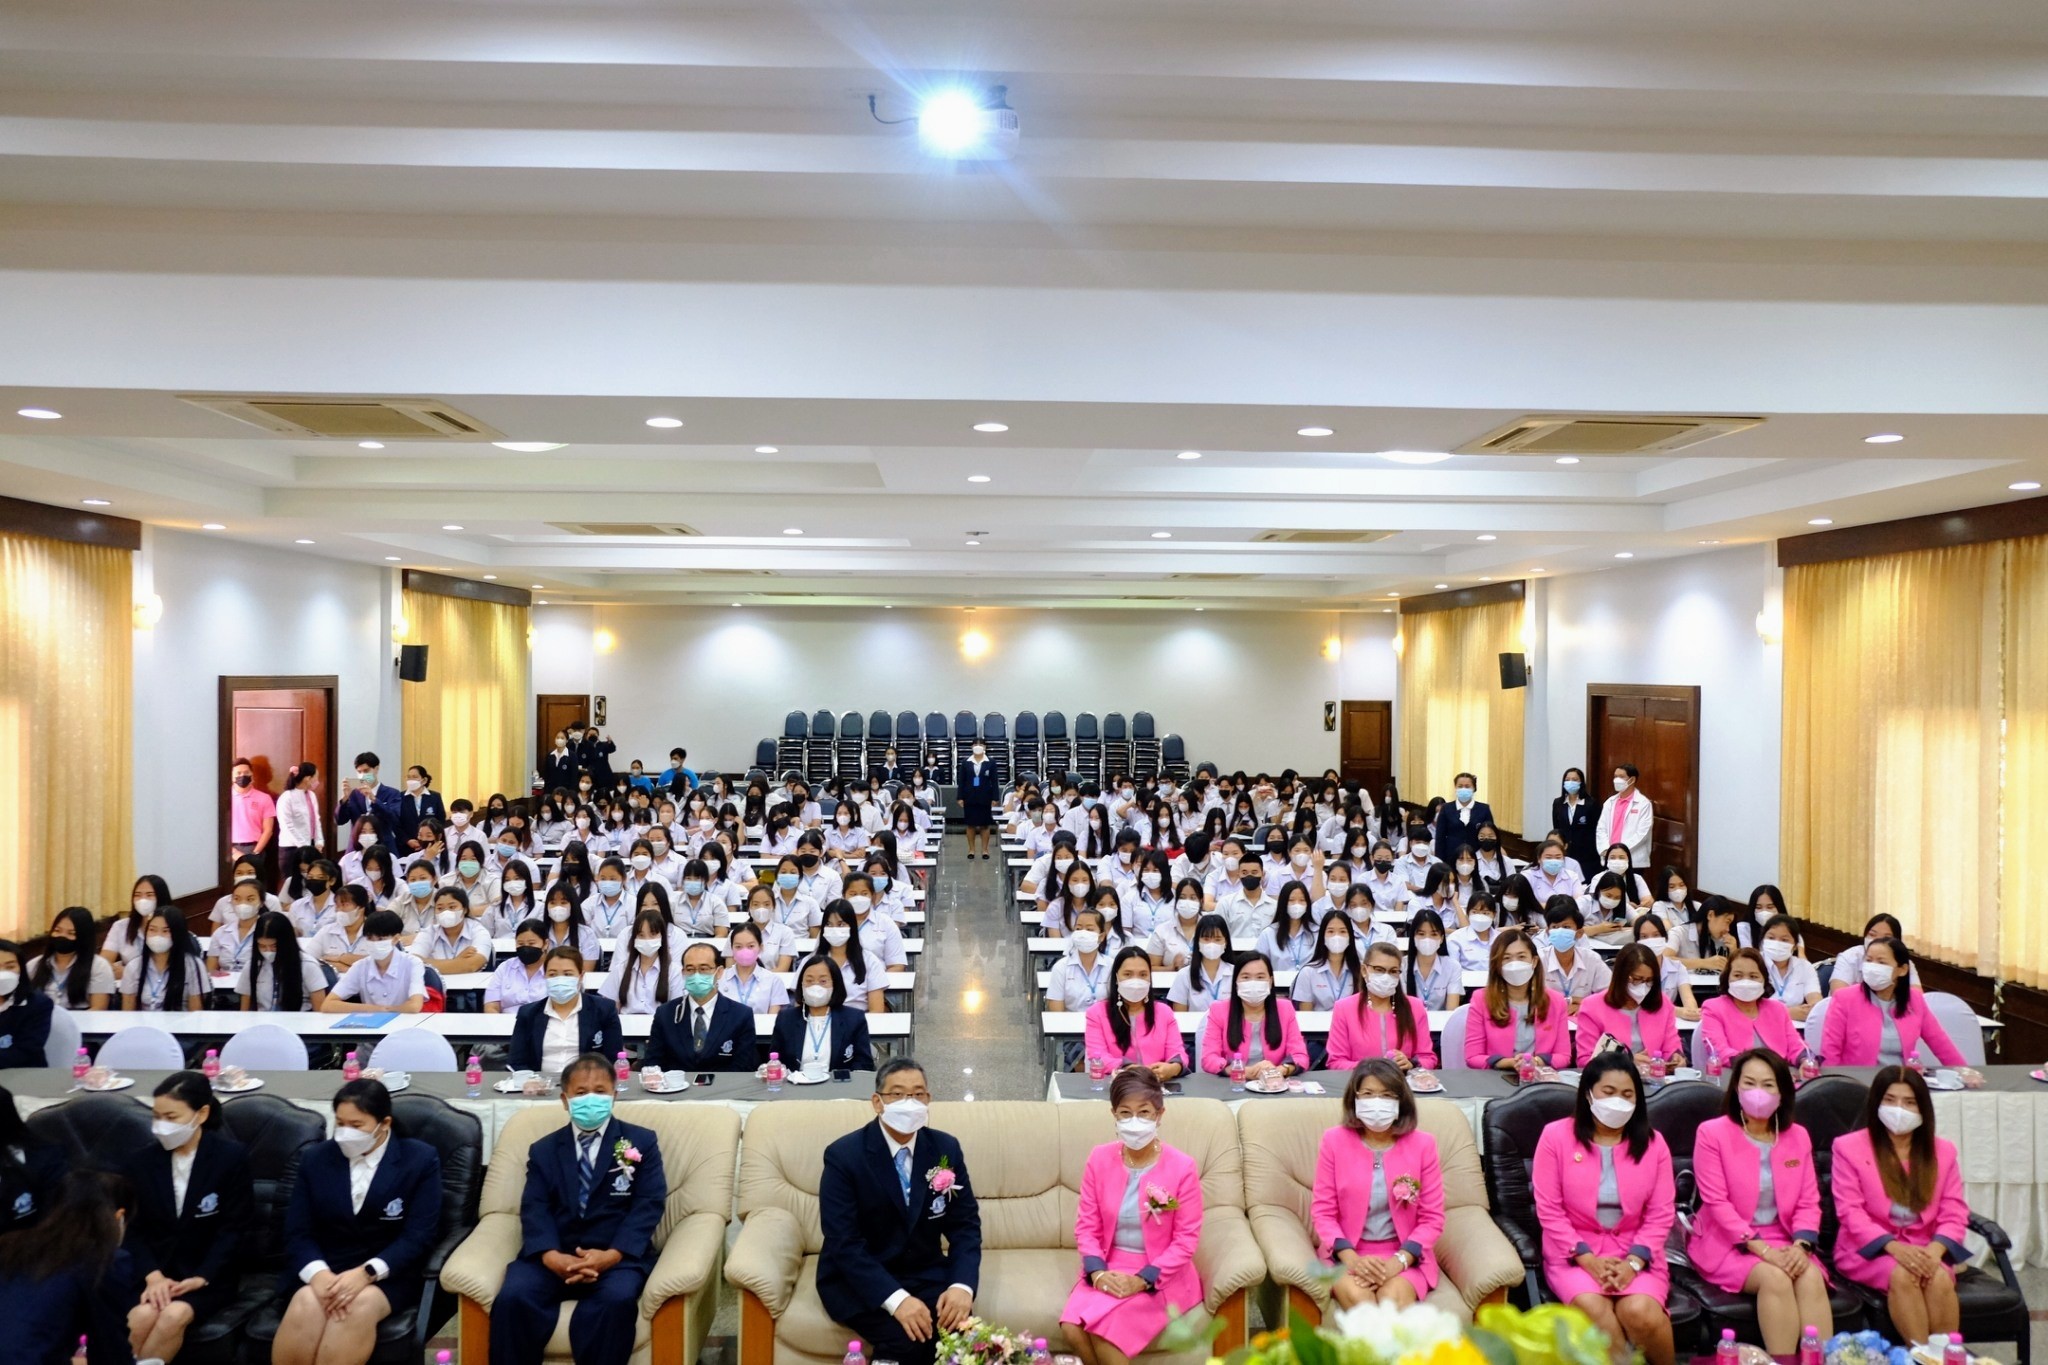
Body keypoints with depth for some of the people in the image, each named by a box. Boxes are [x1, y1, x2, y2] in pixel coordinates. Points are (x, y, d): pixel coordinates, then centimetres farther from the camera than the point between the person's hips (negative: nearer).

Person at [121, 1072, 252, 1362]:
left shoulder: (232, 1157, -4)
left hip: (209, 1275, -2)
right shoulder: (141, 1162, 6)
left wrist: (200, 1278, -17)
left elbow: (233, 1229, -6)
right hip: (153, 1271, 2)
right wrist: (153, 1275, -15)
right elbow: (133, 1228, 2)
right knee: (140, 1316, -31)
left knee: (174, 1316, -33)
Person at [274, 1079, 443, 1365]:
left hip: (388, 1274, -2)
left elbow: (419, 1234, -8)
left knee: (359, 1305, -35)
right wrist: (318, 1273, -19)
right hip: (324, 1268, 2)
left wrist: (367, 1272, -23)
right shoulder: (315, 1158, 7)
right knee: (306, 1303, -32)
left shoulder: (421, 1160, -3)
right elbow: (297, 1232, 2)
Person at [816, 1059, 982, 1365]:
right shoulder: (844, 1155, -13)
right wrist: (896, 1298, -30)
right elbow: (844, 1243, -19)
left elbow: (966, 1224, 0)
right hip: (857, 1280, -3)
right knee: (905, 1339, -29)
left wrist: (962, 1285, -19)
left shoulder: (946, 1149, -1)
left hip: (926, 1274, 3)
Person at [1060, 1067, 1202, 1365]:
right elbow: (1086, 1225, 2)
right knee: (1072, 1328, -22)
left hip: (1160, 1276, -3)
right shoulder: (1099, 1159, -1)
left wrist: (1142, 1280, -17)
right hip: (1109, 1270, 3)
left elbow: (1186, 1239, -8)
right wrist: (1097, 1272, -15)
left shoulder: (1182, 1167, -10)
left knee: (1102, 1326, -26)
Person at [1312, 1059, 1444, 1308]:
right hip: (1347, 1253, 0)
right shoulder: (1334, 1141, -2)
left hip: (1404, 1254, 0)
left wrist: (1399, 1261, -15)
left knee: (1393, 1300, -31)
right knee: (1356, 1296, -31)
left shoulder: (1422, 1144, -1)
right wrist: (1352, 1259, -18)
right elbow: (1323, 1211, -1)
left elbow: (1432, 1218, 0)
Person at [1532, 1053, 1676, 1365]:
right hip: (1574, 1253, -1)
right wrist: (1588, 1259, -14)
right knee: (1592, 1309, -31)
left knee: (1640, 1313, -27)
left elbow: (1660, 1214, 2)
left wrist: (1633, 1262, -12)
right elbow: (1549, 1211, -4)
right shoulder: (1556, 1135, -3)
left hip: (1635, 1254, 2)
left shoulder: (1652, 1143, 4)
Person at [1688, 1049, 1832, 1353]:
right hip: (1727, 1243, -4)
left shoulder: (1798, 1136, 7)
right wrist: (1763, 1249, -21)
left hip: (1782, 1240, 4)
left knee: (1812, 1277, -27)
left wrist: (1801, 1246, -16)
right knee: (1775, 1279, -31)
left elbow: (1808, 1202, 3)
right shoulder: (1711, 1132, -8)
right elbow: (1717, 1203, -13)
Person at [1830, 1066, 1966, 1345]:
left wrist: (1935, 1250, -17)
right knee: (1902, 1276, -32)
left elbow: (1954, 1212, 3)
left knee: (1940, 1278, -30)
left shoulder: (1942, 1151, 11)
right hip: (1869, 1249, -2)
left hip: (1924, 1249, 3)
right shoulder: (1849, 1147, 0)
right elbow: (1850, 1212, -7)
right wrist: (1894, 1247, -23)